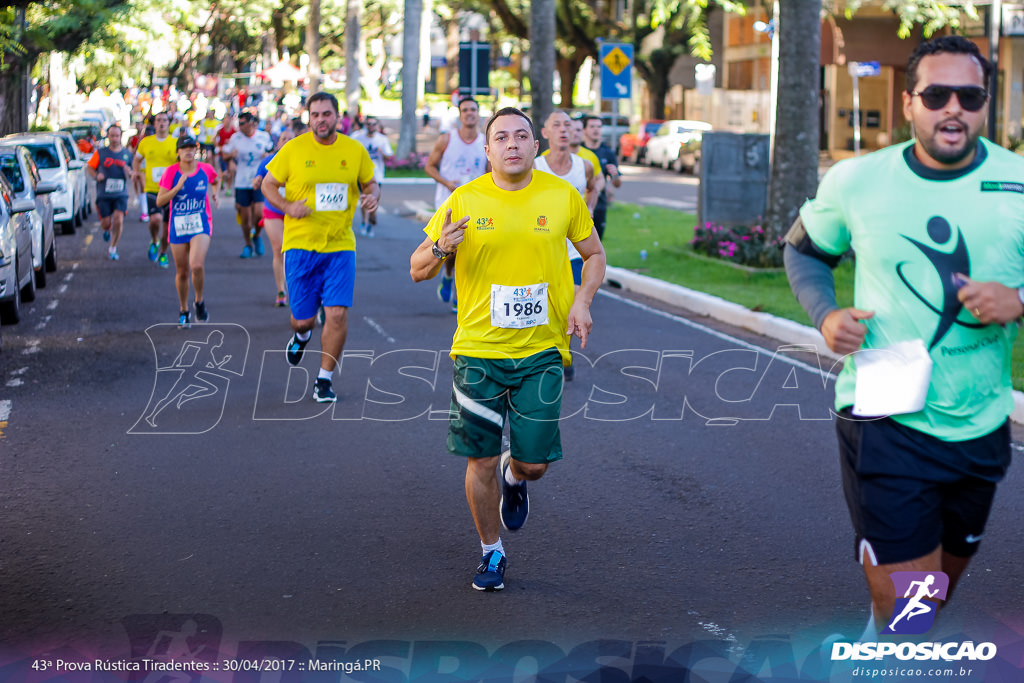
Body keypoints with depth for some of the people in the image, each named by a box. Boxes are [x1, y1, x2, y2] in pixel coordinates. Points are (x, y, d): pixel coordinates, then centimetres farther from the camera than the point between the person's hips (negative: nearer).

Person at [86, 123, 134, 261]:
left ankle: (112, 249, 4)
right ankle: (107, 230, 40)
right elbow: (89, 167, 9)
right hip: (103, 194, 0)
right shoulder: (100, 153, 2)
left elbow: (132, 176, 14)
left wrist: (129, 173, -9)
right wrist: (96, 176, -9)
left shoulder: (127, 154, 6)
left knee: (118, 221, -13)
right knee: (106, 223, 1)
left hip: (120, 194, 0)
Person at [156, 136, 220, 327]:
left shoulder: (205, 169, 1)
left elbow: (215, 180, 27)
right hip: (178, 227, 1)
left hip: (200, 225, -1)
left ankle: (199, 301, 3)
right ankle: (183, 311, 28)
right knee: (181, 271, 8)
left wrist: (215, 193, 9)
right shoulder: (171, 172, -5)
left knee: (197, 265, -23)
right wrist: (178, 187, -20)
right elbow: (160, 201, -10)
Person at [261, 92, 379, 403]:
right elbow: (268, 184, 5)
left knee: (338, 314, -10)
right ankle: (301, 335, 44)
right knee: (303, 318, 3)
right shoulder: (294, 149, -3)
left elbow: (370, 183, 15)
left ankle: (324, 380, 8)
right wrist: (287, 207, -13)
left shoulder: (355, 150, 2)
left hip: (340, 245, 1)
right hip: (300, 245, -1)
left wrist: (373, 195, -9)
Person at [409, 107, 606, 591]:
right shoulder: (464, 201, -3)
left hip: (541, 350, 0)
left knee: (534, 462, -3)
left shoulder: (562, 196, 0)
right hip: (478, 351, 0)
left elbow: (593, 253, 14)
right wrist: (440, 247, -19)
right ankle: (491, 553, 24)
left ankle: (514, 478, 36)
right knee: (481, 460, 2)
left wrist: (582, 301, -4)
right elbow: (417, 271, 3)